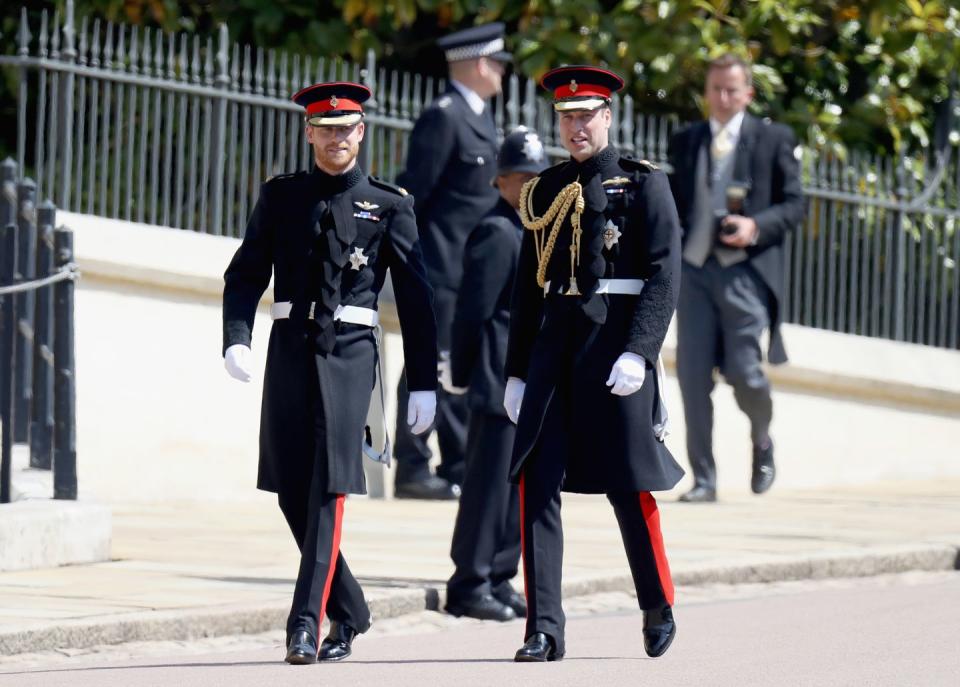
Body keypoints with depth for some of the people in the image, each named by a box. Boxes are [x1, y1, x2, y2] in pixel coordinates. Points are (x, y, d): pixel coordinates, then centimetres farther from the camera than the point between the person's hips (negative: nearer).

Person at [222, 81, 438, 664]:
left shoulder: (389, 205, 4)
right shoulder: (281, 197, 10)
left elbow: (416, 298, 5)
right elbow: (246, 274, 6)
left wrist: (424, 383, 2)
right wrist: (236, 339, -12)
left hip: (350, 354, -3)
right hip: (290, 350, 3)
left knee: (330, 486, -13)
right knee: (293, 491, 5)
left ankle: (307, 621, -15)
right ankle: (350, 611, 21)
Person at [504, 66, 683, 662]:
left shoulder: (644, 184, -1)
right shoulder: (547, 191, 14)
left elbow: (665, 275, -8)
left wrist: (639, 352, -18)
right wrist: (517, 370, 13)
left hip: (614, 342, -4)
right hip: (553, 345, 4)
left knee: (629, 485, 2)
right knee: (536, 484, -5)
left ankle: (659, 609, 23)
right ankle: (544, 630, -4)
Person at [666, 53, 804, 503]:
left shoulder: (773, 140, 5)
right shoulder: (685, 142, 15)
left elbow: (793, 205, 4)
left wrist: (757, 226, -14)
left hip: (746, 269, -3)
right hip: (695, 268, 3)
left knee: (744, 373, -9)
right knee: (692, 376, -4)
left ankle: (762, 444, 23)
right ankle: (703, 479, 2)